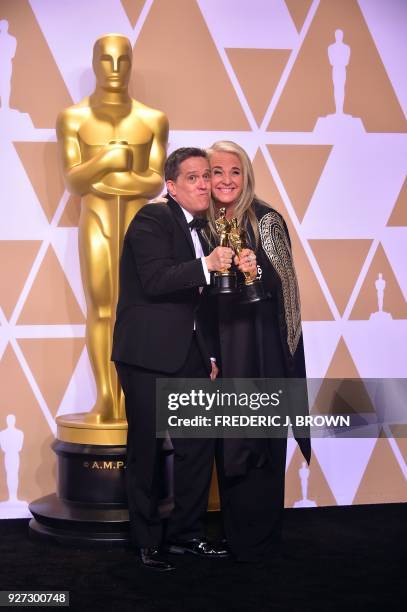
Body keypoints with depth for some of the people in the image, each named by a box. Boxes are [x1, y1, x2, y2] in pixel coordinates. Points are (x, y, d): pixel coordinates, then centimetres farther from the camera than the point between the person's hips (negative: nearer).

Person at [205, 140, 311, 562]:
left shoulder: (265, 220, -6)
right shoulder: (205, 225, 8)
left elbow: (283, 285, -11)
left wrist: (255, 271, -28)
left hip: (261, 348, -5)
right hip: (221, 349, 5)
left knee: (259, 439, 1)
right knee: (227, 440, 10)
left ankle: (259, 538, 14)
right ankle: (235, 533, 23)